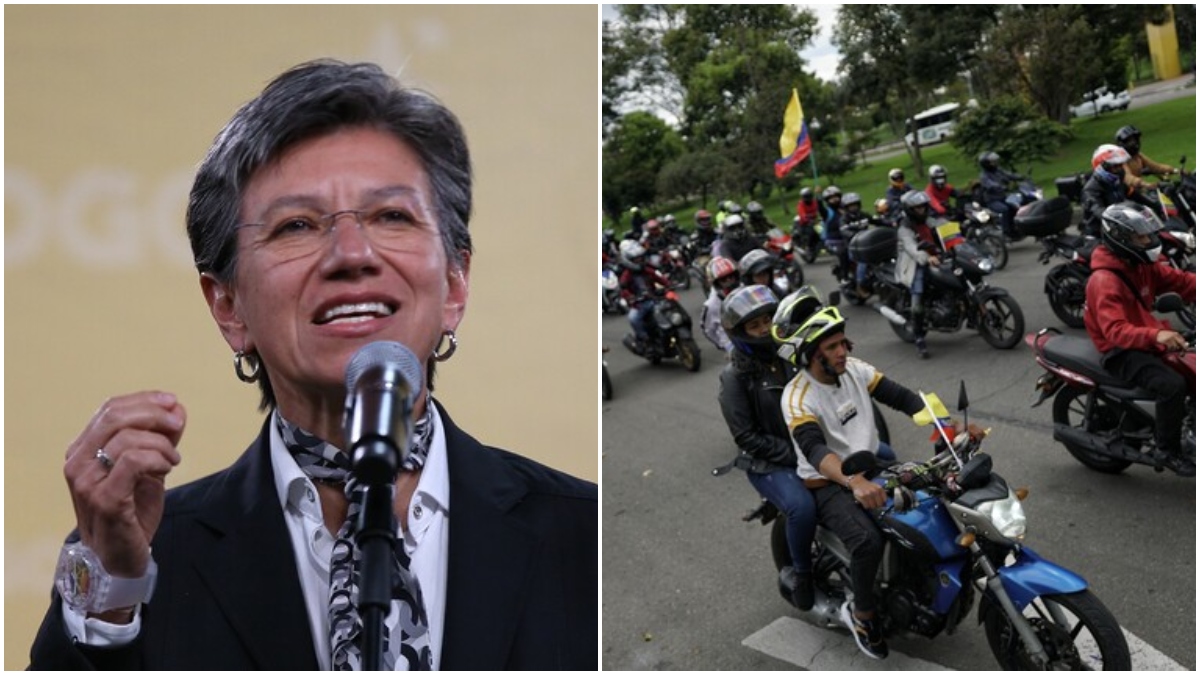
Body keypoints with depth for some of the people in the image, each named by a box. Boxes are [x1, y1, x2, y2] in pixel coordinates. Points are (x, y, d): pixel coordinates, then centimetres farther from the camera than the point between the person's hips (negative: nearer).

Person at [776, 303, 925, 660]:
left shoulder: (854, 368, -3)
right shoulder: (797, 397, -23)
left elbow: (901, 396, -4)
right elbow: (814, 449, -38)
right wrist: (854, 482, -56)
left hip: (871, 465, 7)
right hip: (828, 484, -7)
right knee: (868, 540, -31)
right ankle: (862, 614, -3)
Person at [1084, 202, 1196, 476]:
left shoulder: (1142, 266, 7)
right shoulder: (1105, 281, -22)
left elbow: (1179, 280, 9)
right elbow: (1115, 330, -33)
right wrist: (1155, 336, -48)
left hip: (1149, 340, 10)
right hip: (1122, 351, -10)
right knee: (1173, 385, -28)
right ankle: (1168, 451, -11)